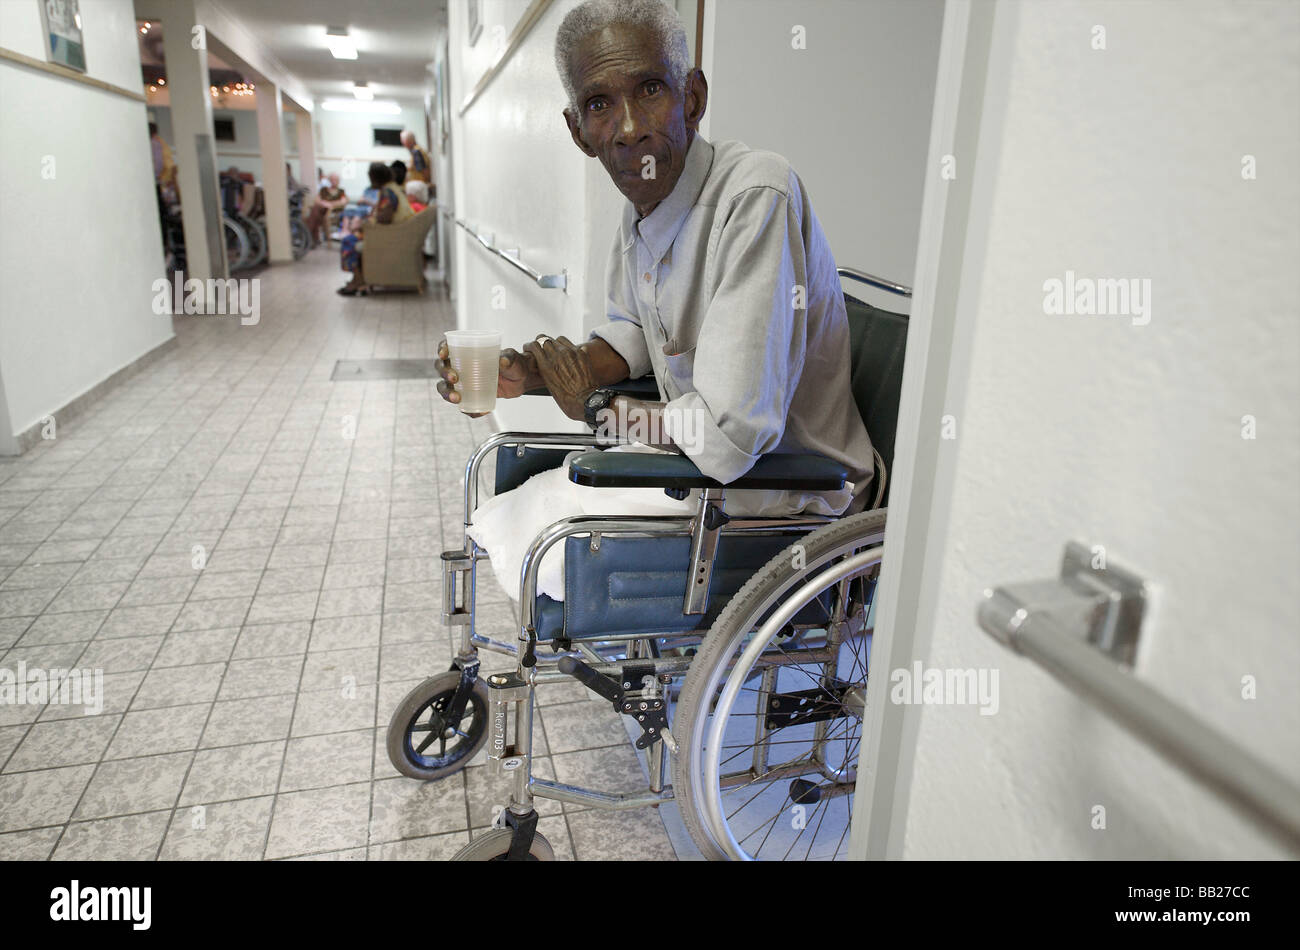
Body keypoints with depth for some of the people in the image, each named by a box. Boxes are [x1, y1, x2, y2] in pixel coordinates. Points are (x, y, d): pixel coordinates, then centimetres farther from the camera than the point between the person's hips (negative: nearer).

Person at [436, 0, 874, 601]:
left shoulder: (757, 196, -29)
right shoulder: (644, 200, 0)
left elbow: (728, 435, -33)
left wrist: (593, 406, -15)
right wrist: (526, 373, -2)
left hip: (785, 489, -8)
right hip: (698, 454, 8)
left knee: (540, 529, -7)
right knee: (506, 488, 15)